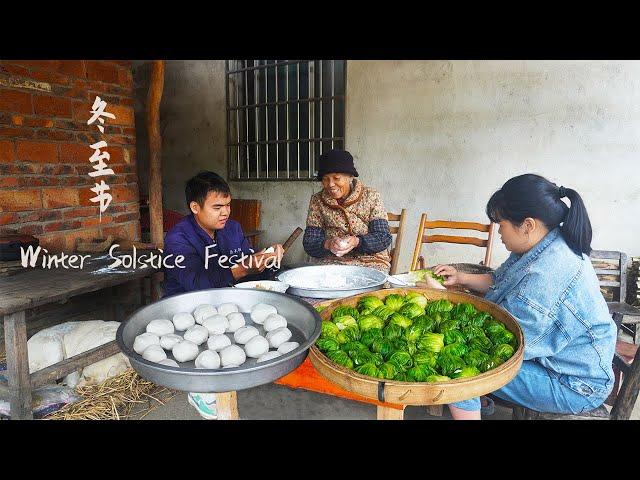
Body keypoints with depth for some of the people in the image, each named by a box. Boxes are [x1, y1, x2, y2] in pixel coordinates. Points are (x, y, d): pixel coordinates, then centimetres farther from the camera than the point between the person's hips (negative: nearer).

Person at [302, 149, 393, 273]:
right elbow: (309, 243, -1)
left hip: (370, 263, -1)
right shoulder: (317, 201, 5)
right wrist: (327, 244, -23)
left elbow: (384, 238, -6)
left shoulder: (370, 197, 0)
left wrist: (357, 241, -25)